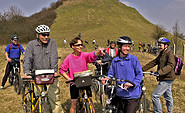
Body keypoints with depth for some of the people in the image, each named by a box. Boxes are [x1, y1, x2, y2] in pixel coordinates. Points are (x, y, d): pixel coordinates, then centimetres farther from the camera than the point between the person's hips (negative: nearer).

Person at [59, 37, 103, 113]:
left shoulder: (84, 55, -7)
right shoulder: (69, 58, -5)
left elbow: (92, 55, -28)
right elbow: (61, 70, 2)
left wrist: (98, 52, -50)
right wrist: (68, 78, -10)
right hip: (74, 83, 0)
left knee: (90, 104, 5)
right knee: (74, 105, 9)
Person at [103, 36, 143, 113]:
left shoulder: (133, 59, -6)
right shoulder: (115, 61, 4)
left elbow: (140, 74, -6)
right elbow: (111, 73, 10)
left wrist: (133, 84, -20)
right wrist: (107, 78, -11)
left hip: (132, 95, -4)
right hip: (120, 94, 4)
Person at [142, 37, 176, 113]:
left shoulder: (170, 54, -15)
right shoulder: (162, 54, 14)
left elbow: (171, 66, -29)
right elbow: (153, 62, 14)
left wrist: (159, 72, -40)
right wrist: (142, 69, 8)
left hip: (167, 79, -9)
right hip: (165, 79, 9)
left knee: (155, 96, -10)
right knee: (168, 97, 20)